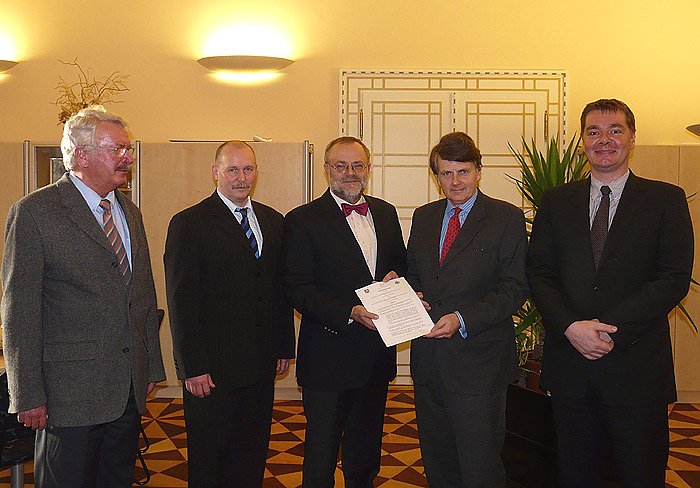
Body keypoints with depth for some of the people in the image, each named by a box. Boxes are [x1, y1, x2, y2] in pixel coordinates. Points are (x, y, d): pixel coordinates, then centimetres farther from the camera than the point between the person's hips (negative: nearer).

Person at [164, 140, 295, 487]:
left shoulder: (273, 221, 10)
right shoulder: (189, 224, -8)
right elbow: (181, 301, -11)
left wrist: (285, 346, 11)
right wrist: (193, 368, -14)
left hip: (261, 366, 5)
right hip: (212, 368, -5)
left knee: (252, 456, 15)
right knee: (208, 460, 9)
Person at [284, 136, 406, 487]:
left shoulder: (385, 213, 8)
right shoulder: (303, 220, -9)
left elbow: (401, 263, 18)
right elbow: (298, 289, -15)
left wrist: (396, 278, -6)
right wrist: (350, 313, -27)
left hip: (377, 356, 6)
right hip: (329, 361, -5)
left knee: (366, 455, 22)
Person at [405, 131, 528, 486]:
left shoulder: (506, 218, -5)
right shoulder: (423, 218, 11)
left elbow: (514, 288, -10)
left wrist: (462, 319, -21)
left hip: (478, 361, -5)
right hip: (428, 360, 5)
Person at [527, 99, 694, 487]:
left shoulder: (666, 200, 0)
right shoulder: (556, 201, 8)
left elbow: (675, 279, -8)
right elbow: (538, 273, 3)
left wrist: (609, 326, -17)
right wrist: (571, 326, -14)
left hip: (636, 365, -2)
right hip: (569, 361, 2)